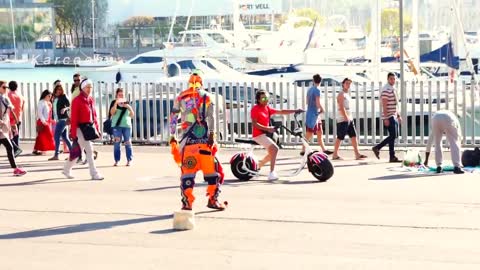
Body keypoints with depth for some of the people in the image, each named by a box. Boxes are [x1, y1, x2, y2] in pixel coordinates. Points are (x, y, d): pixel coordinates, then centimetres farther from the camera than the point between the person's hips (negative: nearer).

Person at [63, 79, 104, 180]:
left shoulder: (91, 100, 11)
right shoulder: (77, 100, -12)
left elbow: (94, 115, 17)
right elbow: (73, 118, -14)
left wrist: (97, 129, 14)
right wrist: (73, 133, -17)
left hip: (90, 128, 8)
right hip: (81, 129, -8)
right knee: (89, 150, -9)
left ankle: (67, 170, 27)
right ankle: (94, 174, -4)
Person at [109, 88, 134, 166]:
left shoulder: (127, 103, 10)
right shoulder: (114, 103, 4)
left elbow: (132, 115, 9)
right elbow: (112, 113, -11)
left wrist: (129, 107, -8)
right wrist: (116, 103, -19)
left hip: (127, 125, 2)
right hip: (116, 125, -2)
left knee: (128, 143, 0)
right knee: (116, 143, -3)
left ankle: (129, 160, 5)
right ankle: (116, 160, 1)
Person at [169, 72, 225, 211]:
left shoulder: (180, 97, 13)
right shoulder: (206, 96, 5)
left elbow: (173, 117, 13)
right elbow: (211, 116, -5)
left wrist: (172, 136, 17)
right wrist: (212, 134, -9)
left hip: (188, 137, 2)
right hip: (204, 137, -2)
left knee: (187, 168, 5)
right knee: (210, 168, 6)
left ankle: (187, 201, 0)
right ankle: (213, 199, 6)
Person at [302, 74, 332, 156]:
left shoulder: (310, 90, 10)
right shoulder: (317, 90, -15)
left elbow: (307, 102, 18)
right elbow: (318, 103, -20)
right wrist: (322, 109, -1)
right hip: (314, 114, -9)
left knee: (320, 132, 12)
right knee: (309, 134, -5)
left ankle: (324, 150, 16)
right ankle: (303, 150, -2)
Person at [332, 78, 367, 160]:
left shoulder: (347, 94, 18)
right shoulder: (341, 94, -10)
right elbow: (341, 108, -18)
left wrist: (350, 118, 15)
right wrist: (346, 118, -20)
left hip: (349, 119, 9)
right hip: (343, 119, -9)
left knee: (354, 136, 3)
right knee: (340, 137, -4)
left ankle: (357, 154, 2)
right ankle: (335, 155, 3)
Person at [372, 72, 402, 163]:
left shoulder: (392, 89, 17)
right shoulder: (386, 90, -13)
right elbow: (384, 105, -18)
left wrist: (398, 115, 22)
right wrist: (386, 118, -22)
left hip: (394, 116, 10)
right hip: (389, 117, -10)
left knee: (394, 136, 10)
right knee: (393, 136, -8)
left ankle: (377, 148, 14)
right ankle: (392, 157, -1)